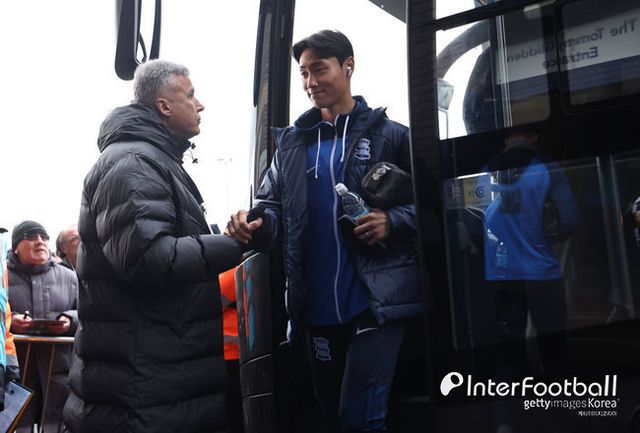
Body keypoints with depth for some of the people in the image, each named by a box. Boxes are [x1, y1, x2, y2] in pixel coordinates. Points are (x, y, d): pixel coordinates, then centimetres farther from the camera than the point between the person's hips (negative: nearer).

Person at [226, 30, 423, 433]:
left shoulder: (390, 135, -1)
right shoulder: (291, 143, 11)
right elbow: (273, 206, 9)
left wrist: (392, 222, -18)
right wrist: (256, 223, -13)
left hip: (376, 301, -5)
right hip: (318, 308, 5)